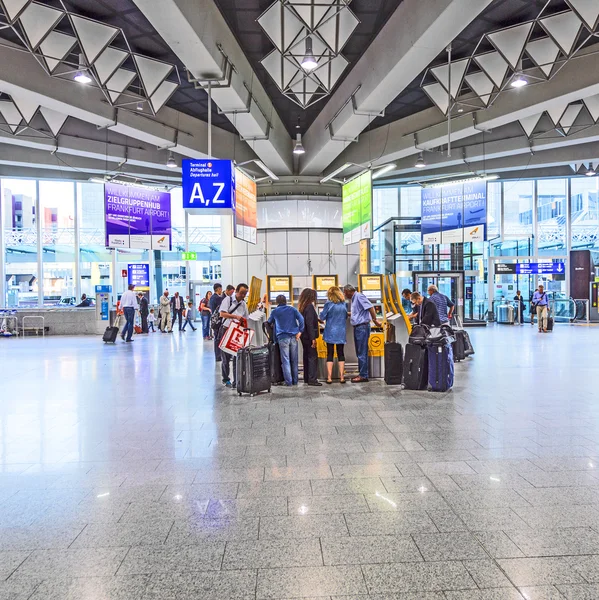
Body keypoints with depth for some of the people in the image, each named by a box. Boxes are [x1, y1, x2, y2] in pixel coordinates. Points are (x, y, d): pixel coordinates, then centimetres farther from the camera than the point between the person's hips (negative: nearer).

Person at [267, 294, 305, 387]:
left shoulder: (274, 311, 8)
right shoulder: (292, 309, 10)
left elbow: (269, 322, 23)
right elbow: (301, 319, -3)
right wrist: (300, 331, -2)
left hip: (282, 337, -2)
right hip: (293, 337, 2)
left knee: (285, 360, -1)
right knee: (294, 360, 9)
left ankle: (288, 382, -4)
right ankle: (295, 381, 14)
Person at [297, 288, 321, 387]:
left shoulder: (302, 307, 11)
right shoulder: (309, 307, -15)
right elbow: (310, 324, -20)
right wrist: (313, 338, -19)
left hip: (304, 336, 9)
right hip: (308, 336, -9)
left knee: (307, 356, 14)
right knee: (313, 356, -5)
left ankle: (306, 378, 20)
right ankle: (312, 379, -5)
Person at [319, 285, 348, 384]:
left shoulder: (329, 304, -11)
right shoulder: (344, 304, 2)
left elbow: (322, 317, -6)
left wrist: (320, 315, 15)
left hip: (330, 333, -3)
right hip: (341, 333, 3)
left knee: (330, 354, 3)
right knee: (341, 354, 9)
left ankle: (329, 378, 3)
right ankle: (342, 377, 9)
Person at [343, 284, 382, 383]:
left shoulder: (359, 296, -12)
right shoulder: (354, 299, 17)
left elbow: (370, 307, -21)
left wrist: (374, 320, -22)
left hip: (362, 327, -10)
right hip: (357, 327, 10)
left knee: (362, 353, -5)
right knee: (359, 353, 14)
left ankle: (363, 376, 0)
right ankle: (362, 374, 21)